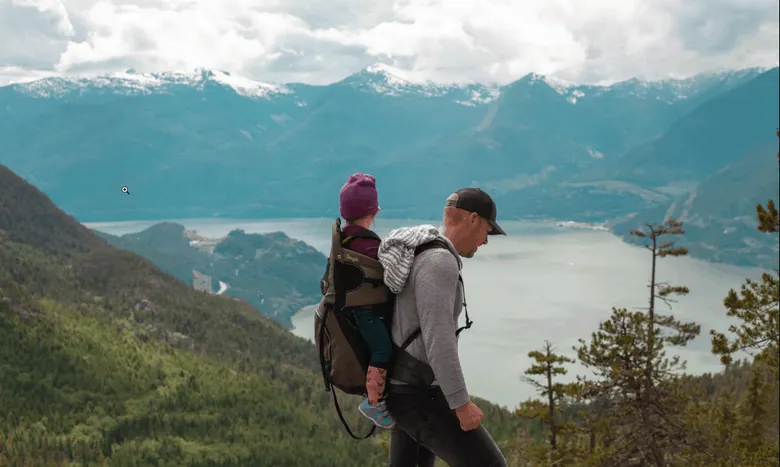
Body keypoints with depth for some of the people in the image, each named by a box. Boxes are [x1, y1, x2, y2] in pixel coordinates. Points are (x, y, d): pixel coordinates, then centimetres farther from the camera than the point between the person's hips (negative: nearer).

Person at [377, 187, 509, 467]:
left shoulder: (416, 256, 10)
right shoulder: (439, 262, -24)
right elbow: (437, 339, -28)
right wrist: (462, 404, -21)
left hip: (404, 386, 10)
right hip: (422, 396, -10)